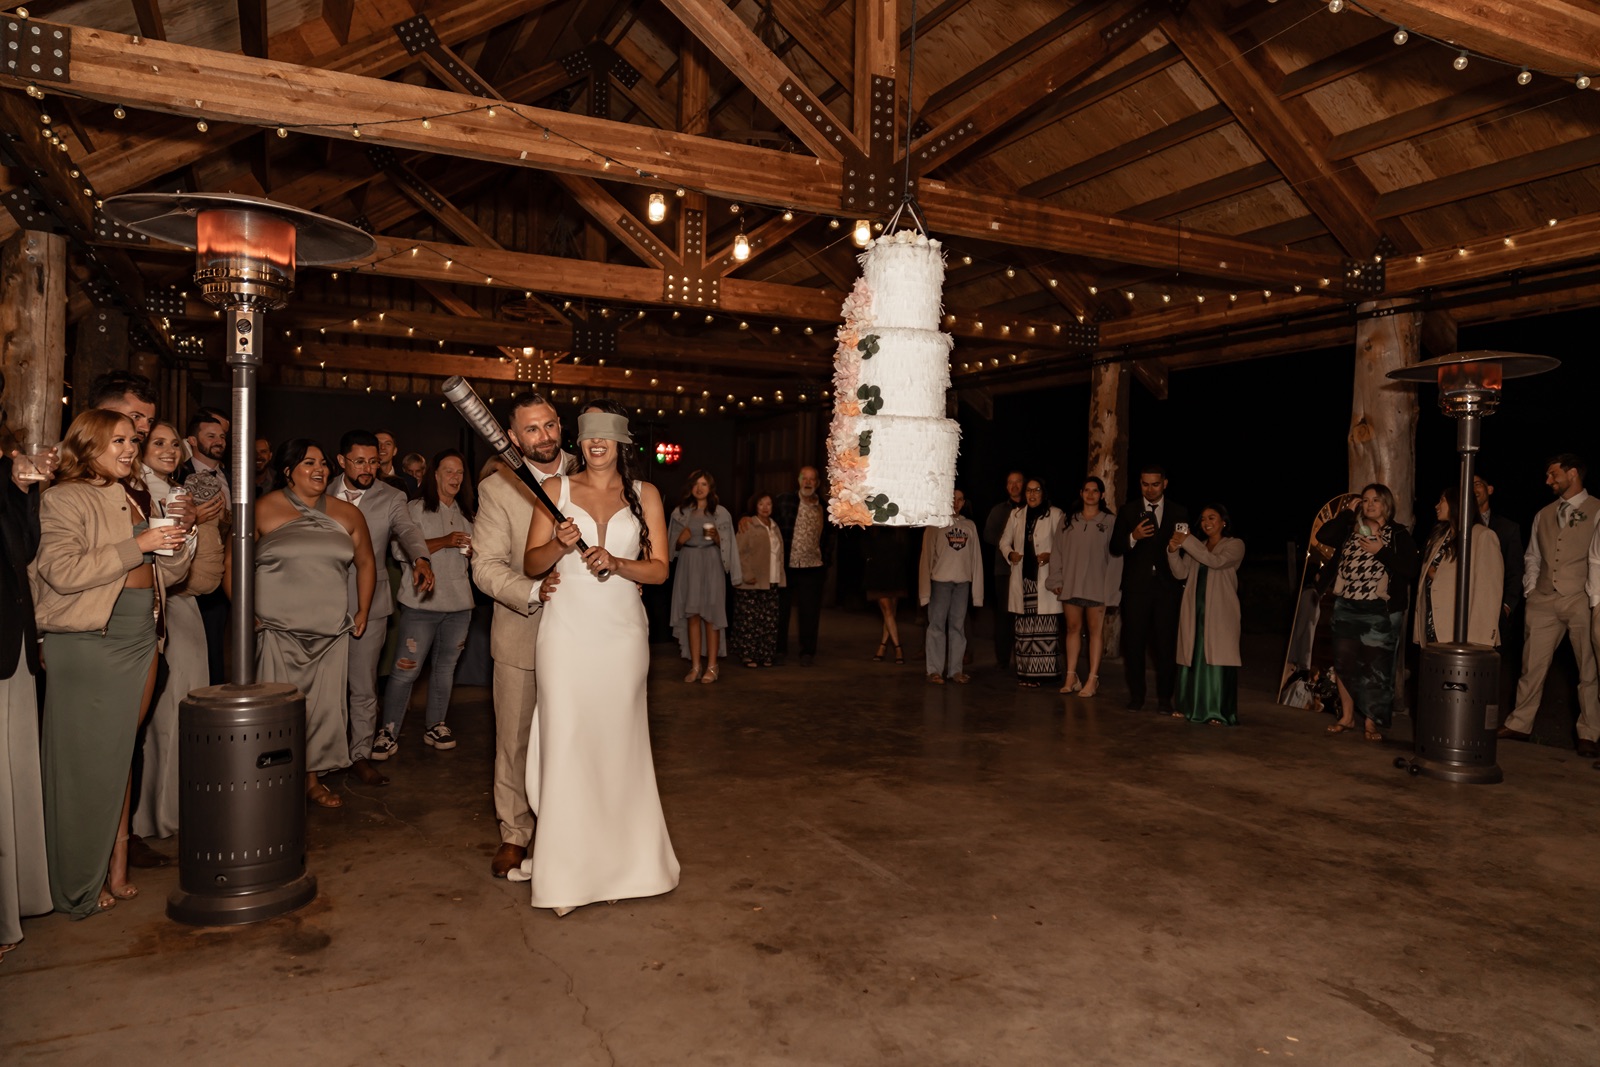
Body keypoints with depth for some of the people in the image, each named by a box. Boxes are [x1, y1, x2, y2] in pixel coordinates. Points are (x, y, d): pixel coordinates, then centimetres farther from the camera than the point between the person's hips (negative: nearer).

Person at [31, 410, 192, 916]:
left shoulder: (137, 498, 15)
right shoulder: (62, 499, -5)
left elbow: (165, 575, 19)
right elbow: (62, 571, -18)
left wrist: (177, 547, -1)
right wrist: (136, 547, -18)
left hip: (140, 639, 6)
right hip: (87, 641, -6)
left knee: (122, 752, 12)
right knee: (86, 759, 0)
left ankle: (116, 868, 21)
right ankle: (80, 883, 14)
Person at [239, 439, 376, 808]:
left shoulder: (347, 514, 8)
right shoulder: (264, 511, -2)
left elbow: (365, 563, 17)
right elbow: (231, 565, -2)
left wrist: (362, 613, 13)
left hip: (332, 633, 3)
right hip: (278, 630, -3)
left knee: (325, 707, 6)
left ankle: (313, 778, 21)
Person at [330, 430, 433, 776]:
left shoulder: (392, 498, 0)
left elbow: (408, 530, -16)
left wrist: (421, 559, -38)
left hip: (368, 604, -2)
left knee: (363, 686, 3)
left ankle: (360, 755, 16)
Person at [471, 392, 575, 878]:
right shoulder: (497, 487, -7)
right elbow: (487, 566, -12)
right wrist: (535, 592, -27)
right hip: (522, 635, -1)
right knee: (515, 739, 9)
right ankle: (514, 833, 26)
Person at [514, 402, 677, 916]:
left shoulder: (645, 495, 7)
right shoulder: (557, 489, 6)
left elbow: (659, 569, 2)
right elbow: (530, 563, 4)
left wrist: (616, 563, -16)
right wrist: (560, 545, -16)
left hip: (623, 633, 1)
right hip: (567, 631, -1)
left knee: (619, 743, 6)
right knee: (565, 743, -2)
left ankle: (622, 854, 21)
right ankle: (566, 866, 9)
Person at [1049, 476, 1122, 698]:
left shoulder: (1110, 522, -1)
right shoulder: (1069, 521, 10)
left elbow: (1115, 557, -5)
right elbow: (1058, 552, 10)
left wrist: (1111, 589, -10)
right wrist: (1056, 580, 3)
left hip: (1096, 585, -4)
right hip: (1071, 585, 4)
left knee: (1096, 630, 1)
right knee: (1073, 628, 7)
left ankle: (1092, 679, 4)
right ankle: (1071, 676, 13)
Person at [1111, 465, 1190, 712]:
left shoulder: (1179, 512, 8)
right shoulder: (1129, 511, 7)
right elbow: (1115, 548, 1)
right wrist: (1133, 537, -15)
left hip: (1167, 587, 0)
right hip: (1136, 587, 0)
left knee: (1166, 645, 0)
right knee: (1134, 643, 3)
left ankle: (1164, 698, 11)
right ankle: (1136, 696, 14)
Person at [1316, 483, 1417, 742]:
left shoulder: (1398, 535, 1)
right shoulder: (1350, 530, 10)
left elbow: (1410, 570, -8)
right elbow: (1323, 535, -7)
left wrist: (1381, 552, -16)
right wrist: (1347, 511, -3)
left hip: (1379, 613, -3)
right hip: (1346, 608, 3)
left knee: (1376, 668, 0)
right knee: (1345, 663, 7)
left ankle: (1371, 722, 12)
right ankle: (1347, 717, 20)